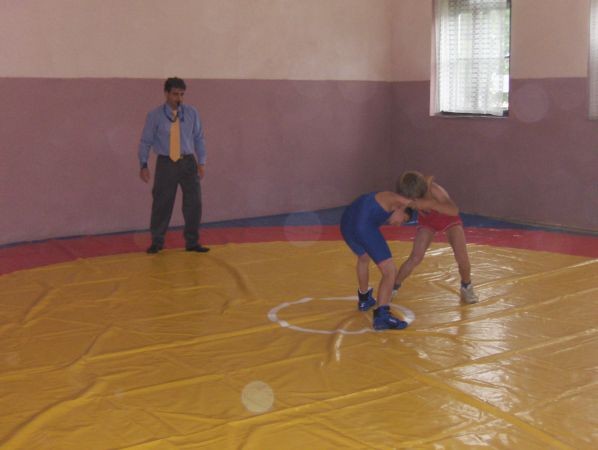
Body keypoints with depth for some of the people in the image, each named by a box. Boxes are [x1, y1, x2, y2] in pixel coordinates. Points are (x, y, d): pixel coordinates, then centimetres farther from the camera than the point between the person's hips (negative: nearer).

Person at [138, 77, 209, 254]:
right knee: (162, 203, 3)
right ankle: (157, 241, 20)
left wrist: (201, 162, 4)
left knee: (193, 203, 4)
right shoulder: (154, 116, -4)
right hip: (165, 163, -2)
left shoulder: (192, 113, 2)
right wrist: (143, 165, -4)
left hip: (188, 162, 2)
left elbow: (199, 138, 6)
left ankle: (192, 242, 18)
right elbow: (146, 141, 0)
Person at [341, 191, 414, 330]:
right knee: (390, 271, -2)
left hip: (346, 225, 8)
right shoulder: (393, 199, 16)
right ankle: (381, 316, -16)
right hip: (364, 228, -8)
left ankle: (364, 298, 54)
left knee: (363, 257, 38)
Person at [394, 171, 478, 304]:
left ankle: (466, 287, 17)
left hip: (449, 217, -2)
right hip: (427, 220, 2)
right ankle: (393, 288, 10)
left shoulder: (433, 189, -42)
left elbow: (454, 210, -51)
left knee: (462, 258, -13)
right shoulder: (409, 189, -31)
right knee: (415, 259, -11)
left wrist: (428, 204, -63)